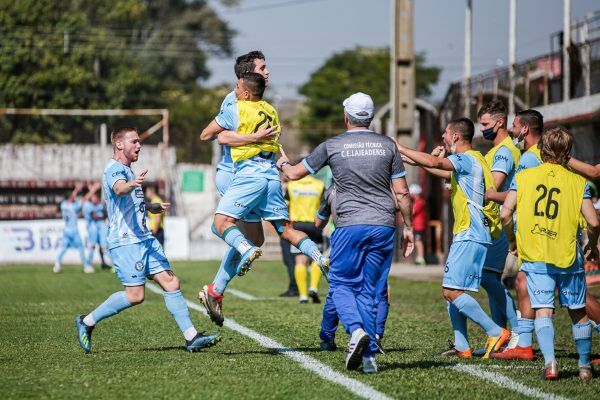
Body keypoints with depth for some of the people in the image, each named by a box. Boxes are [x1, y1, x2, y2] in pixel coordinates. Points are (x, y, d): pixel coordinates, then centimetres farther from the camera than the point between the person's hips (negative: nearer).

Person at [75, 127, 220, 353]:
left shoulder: (127, 170, 23)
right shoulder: (114, 168, -9)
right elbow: (119, 189, -33)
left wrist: (151, 207, 33)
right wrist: (132, 185, -54)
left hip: (144, 239, 10)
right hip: (125, 242, -10)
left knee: (171, 282, -2)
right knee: (135, 295, -12)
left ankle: (191, 337, -5)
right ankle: (87, 322, 3)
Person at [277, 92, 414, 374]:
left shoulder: (332, 146, 1)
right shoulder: (387, 145, 5)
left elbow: (295, 173, 13)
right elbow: (402, 193, 6)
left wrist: (282, 163, 35)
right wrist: (408, 228, 16)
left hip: (349, 225, -2)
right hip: (383, 224, 2)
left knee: (341, 285, 9)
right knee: (370, 291, 9)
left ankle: (356, 330, -19)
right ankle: (369, 356, 2)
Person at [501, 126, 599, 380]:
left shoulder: (522, 177, 2)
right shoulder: (578, 182, 0)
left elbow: (506, 214, -5)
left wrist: (512, 240, 12)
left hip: (534, 257, 0)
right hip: (568, 256, 0)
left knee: (543, 310, -3)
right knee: (578, 312, 14)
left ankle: (549, 361, -23)